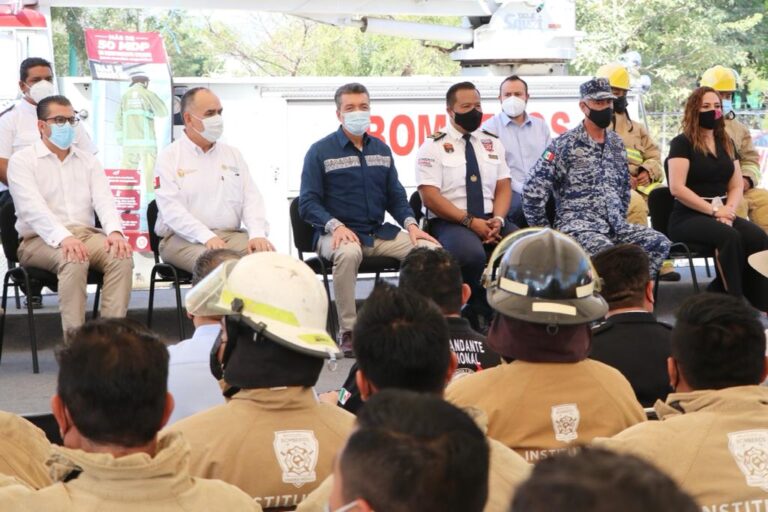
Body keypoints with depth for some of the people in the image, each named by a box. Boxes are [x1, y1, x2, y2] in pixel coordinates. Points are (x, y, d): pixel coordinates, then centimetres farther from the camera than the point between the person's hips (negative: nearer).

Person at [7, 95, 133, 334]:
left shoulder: (88, 161, 18)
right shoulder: (22, 160, 1)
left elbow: (104, 200, 3)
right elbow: (33, 208, -14)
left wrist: (114, 231, -20)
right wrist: (63, 238, -31)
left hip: (87, 233, 4)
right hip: (40, 240, -4)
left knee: (122, 256, -26)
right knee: (74, 260, -36)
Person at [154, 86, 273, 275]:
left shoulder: (232, 155, 19)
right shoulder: (169, 157, 3)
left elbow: (251, 198, 12)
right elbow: (171, 208, -9)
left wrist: (257, 234, -10)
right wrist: (207, 237, -23)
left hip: (231, 235, 4)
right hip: (183, 239, -4)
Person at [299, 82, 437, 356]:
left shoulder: (381, 150, 16)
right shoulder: (320, 151, 1)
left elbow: (396, 196, 19)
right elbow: (307, 203, -5)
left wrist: (410, 224, -1)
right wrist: (335, 225, -22)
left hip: (379, 233, 5)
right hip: (337, 234, -5)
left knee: (431, 249, -18)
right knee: (348, 252, -40)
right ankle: (347, 332, -29)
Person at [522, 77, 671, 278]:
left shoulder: (616, 143, 17)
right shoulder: (565, 145, -4)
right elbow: (533, 191, -8)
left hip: (614, 225, 7)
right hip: (578, 224, -7)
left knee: (659, 243, -17)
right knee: (604, 249, -38)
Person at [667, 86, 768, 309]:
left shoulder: (726, 144, 17)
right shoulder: (682, 143, -3)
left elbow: (737, 186, 14)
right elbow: (677, 188, -14)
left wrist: (728, 210, -7)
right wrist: (714, 210, -16)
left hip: (721, 214, 6)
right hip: (688, 217, -6)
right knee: (729, 237, -34)